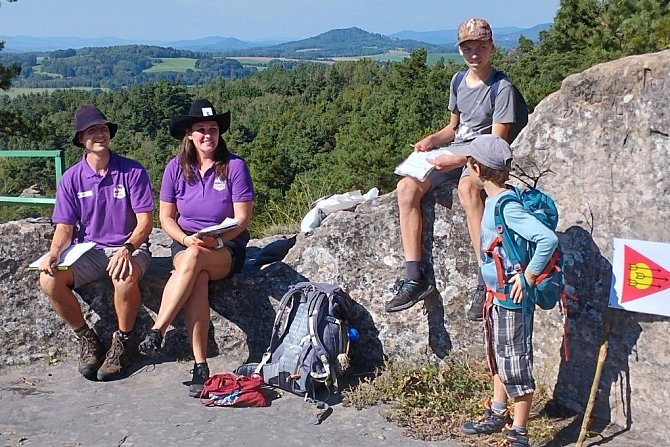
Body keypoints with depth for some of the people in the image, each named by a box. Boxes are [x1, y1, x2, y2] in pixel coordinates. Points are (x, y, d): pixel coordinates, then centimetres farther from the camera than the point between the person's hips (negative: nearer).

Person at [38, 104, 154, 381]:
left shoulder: (132, 172, -6)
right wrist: (54, 254, -18)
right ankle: (87, 340, -3)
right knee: (49, 279, -24)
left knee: (125, 276, -38)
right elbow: (64, 227, 3)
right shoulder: (71, 179, 2)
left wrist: (127, 249, -27)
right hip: (88, 250, 3)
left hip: (129, 247, -3)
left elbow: (145, 221, -8)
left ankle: (124, 341, -12)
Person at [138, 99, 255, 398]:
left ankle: (156, 334, -34)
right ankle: (200, 366, -35)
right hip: (186, 242, 2)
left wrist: (216, 240, -24)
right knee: (197, 280, -34)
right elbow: (166, 217, 5)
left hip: (228, 248, -2)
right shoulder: (176, 167, 2)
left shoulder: (234, 166, -6)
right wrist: (186, 239, -15)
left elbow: (242, 218, -8)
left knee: (194, 259, -38)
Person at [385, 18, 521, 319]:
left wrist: (458, 160, -23)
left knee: (467, 187, -42)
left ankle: (487, 280, -39)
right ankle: (414, 279, -25)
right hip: (454, 153, 7)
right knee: (407, 186, -22)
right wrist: (432, 140, 4)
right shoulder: (458, 81, 15)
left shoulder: (502, 88, -7)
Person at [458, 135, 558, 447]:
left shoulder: (505, 206, -24)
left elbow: (548, 239, -33)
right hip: (495, 294, 10)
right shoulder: (495, 200, 4)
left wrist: (528, 277, -23)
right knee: (497, 357, 23)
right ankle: (497, 415, 41)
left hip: (511, 298, -10)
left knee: (515, 364, 2)